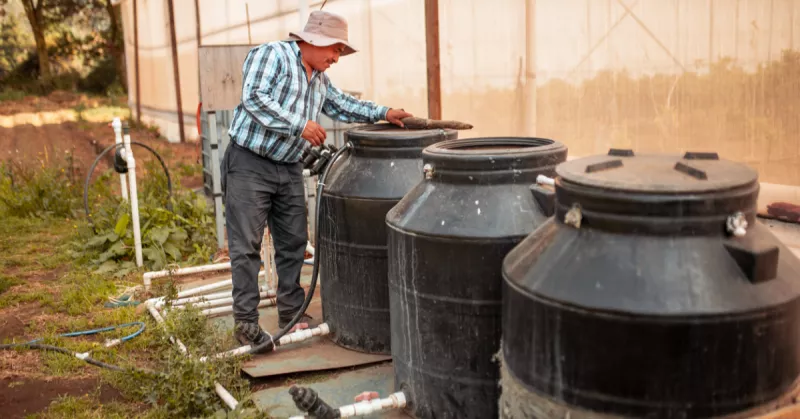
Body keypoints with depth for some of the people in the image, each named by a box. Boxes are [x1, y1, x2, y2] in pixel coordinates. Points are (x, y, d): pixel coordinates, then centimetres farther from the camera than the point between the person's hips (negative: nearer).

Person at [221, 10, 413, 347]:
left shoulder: (319, 79, 14)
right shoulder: (272, 54, -12)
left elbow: (342, 105, 25)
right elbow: (253, 97, -23)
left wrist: (382, 113, 13)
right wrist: (300, 124, -24)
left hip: (289, 169, 9)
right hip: (250, 163, -8)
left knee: (293, 242, 12)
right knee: (247, 246, -3)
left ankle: (292, 313, 24)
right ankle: (245, 322, 4)